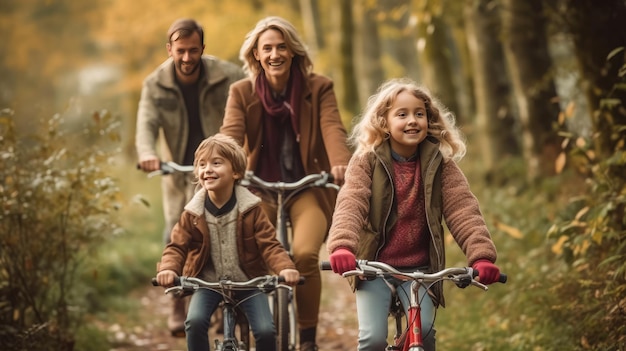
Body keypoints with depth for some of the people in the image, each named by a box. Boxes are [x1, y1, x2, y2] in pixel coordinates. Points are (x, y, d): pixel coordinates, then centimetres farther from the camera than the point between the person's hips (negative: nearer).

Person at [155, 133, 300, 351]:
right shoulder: (193, 214, -7)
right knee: (195, 321, -24)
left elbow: (269, 245, -12)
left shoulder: (250, 210, -9)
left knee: (265, 331, -15)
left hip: (248, 283, -1)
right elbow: (177, 247, -6)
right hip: (208, 284, 1)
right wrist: (168, 269, -30)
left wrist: (285, 267, -33)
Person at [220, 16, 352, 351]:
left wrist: (340, 162, -39)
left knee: (304, 254, -25)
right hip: (261, 188, 2)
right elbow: (231, 134, -14)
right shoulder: (242, 92, 1)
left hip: (309, 187, -1)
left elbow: (332, 129, -17)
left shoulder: (318, 88, -1)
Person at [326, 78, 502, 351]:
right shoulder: (366, 162, -5)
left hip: (420, 269, 1)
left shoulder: (440, 165, -1)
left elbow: (463, 209, -13)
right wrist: (341, 247, -40)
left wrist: (482, 255, -29)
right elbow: (350, 205, -20)